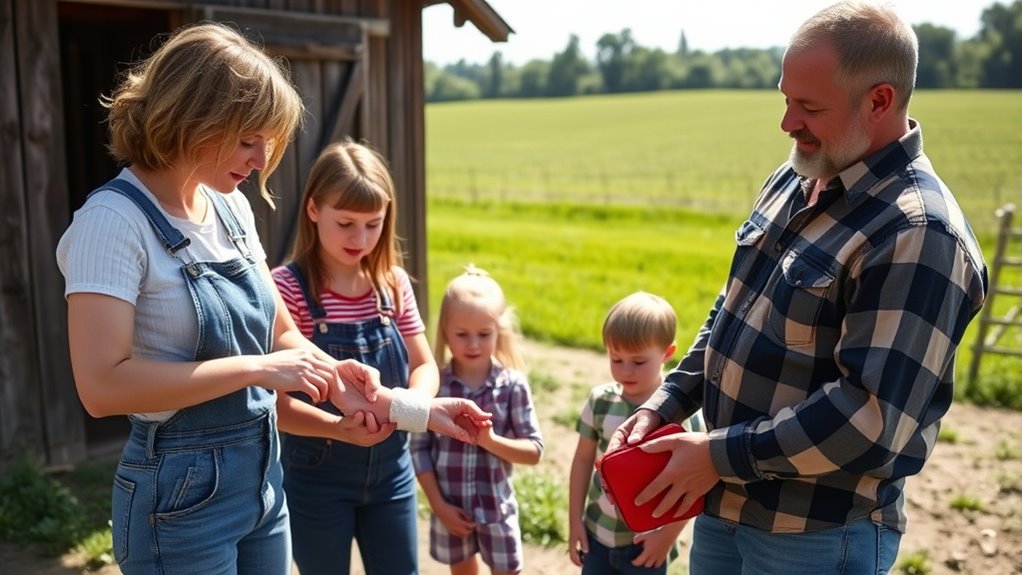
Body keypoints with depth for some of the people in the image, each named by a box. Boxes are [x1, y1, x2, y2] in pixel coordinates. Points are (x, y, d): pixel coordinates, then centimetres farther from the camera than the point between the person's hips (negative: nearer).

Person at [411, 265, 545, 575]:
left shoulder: (512, 385, -12)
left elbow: (534, 451, -11)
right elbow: (419, 449, -6)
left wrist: (491, 440, -26)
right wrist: (438, 504, -9)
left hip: (497, 508, -1)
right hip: (451, 508, 1)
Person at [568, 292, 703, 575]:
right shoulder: (600, 401, -7)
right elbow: (583, 459, 3)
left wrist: (668, 535, -15)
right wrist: (575, 520, 3)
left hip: (646, 541, -3)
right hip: (597, 533, 3)